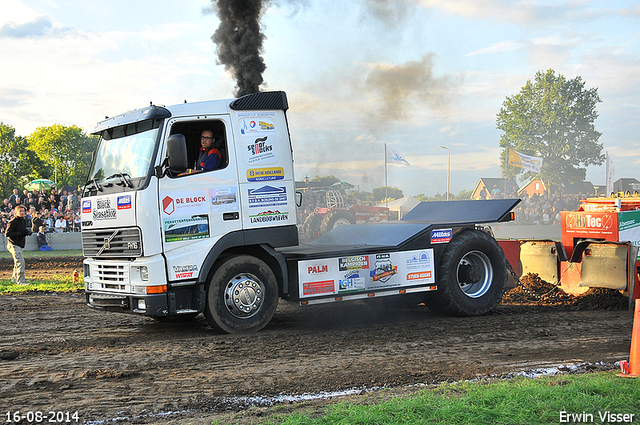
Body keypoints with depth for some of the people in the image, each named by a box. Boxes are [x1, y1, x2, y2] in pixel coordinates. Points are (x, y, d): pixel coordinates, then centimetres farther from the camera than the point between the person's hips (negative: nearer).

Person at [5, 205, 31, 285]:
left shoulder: (24, 221, 12)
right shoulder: (13, 222, -15)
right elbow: (7, 234, -19)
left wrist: (27, 232, 2)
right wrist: (20, 233, -24)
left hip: (20, 245, 9)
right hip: (14, 245, -9)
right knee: (20, 262, -15)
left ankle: (14, 279, 34)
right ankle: (21, 281, -12)